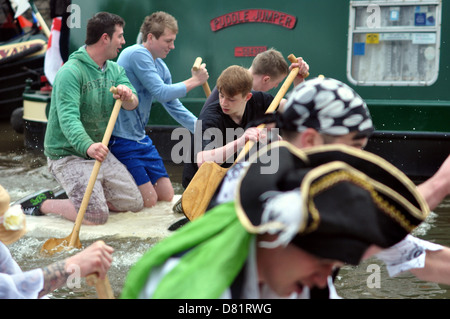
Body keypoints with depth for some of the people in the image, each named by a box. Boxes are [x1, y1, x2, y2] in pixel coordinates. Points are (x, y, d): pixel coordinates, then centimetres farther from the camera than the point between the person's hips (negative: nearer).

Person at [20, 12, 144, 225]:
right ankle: (41, 204, 1)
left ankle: (78, 195, 21)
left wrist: (128, 97, -32)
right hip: (67, 154, -8)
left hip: (99, 152, 8)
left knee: (134, 204, 6)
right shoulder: (71, 72, -19)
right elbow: (68, 117, -32)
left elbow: (132, 104, -7)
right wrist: (88, 146, -49)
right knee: (97, 215, -21)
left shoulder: (115, 70, 7)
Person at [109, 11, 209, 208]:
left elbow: (174, 107, 15)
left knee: (167, 195, 9)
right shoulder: (137, 55, -16)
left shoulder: (160, 67, 10)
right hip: (121, 138, -9)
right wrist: (195, 81, -7)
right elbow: (162, 93, -19)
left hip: (141, 138, 9)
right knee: (148, 199, -11)